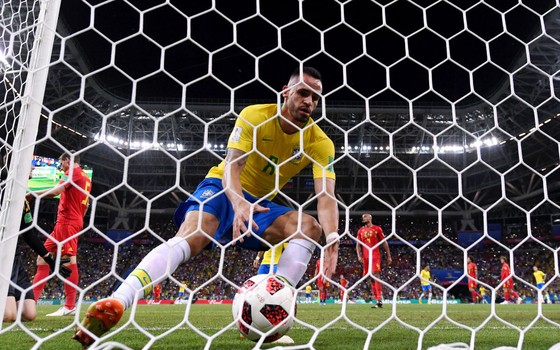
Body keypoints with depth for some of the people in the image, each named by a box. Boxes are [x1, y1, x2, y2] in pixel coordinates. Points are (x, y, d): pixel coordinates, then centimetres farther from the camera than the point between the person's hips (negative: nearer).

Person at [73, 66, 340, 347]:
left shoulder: (320, 142, -9)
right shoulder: (255, 116, -14)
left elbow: (326, 196, -22)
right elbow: (231, 167, -23)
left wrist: (332, 237, -42)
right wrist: (238, 203, -45)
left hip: (259, 203, 4)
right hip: (222, 188, -3)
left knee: (310, 226, -21)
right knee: (192, 234, -32)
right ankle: (116, 303, -43)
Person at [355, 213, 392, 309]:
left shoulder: (377, 229, 3)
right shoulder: (360, 231, 14)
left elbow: (384, 243, 5)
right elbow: (358, 245, 15)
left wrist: (388, 256, 3)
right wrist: (359, 256, -1)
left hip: (375, 256, -5)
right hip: (365, 257, 5)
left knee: (376, 275, -17)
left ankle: (380, 300, -20)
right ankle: (377, 299, 11)